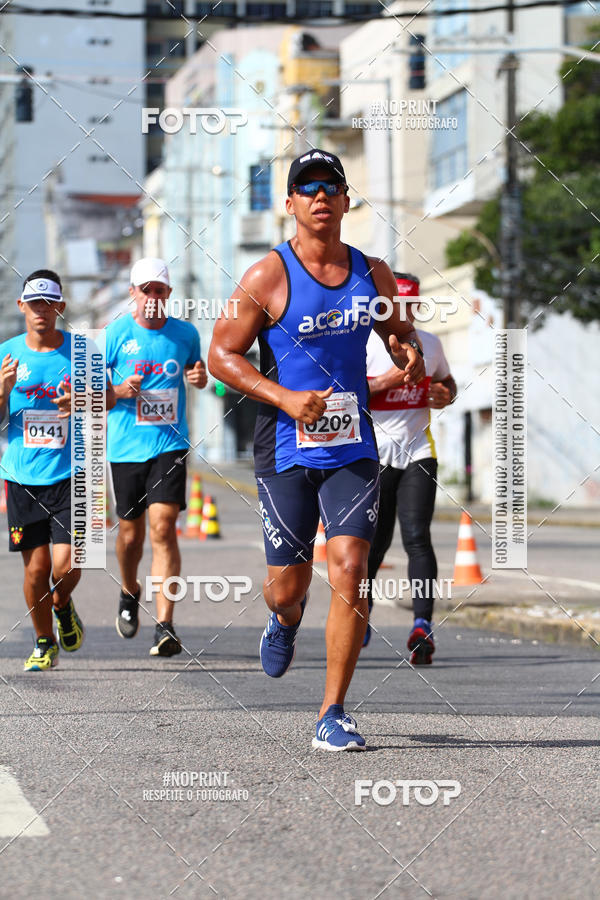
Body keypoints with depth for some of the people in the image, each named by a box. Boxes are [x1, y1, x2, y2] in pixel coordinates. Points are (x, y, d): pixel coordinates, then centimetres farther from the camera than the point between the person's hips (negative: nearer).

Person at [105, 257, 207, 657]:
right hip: (126, 445, 0)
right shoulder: (116, 333, -1)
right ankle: (130, 591, 43)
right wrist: (117, 391, -15)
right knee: (131, 531, 11)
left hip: (170, 444, 0)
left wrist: (200, 377, -2)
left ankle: (165, 626, -15)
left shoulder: (185, 333, 4)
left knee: (163, 529, -13)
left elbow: (197, 371, 21)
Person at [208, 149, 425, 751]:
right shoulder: (268, 277, -6)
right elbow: (220, 355, -4)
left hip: (353, 448, 2)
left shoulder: (372, 273, 6)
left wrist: (409, 356, -1)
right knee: (287, 585, 3)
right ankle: (285, 622, 44)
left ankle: (332, 714, -3)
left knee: (350, 570, -11)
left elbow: (398, 331, 23)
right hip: (287, 451, -2)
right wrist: (285, 399, -16)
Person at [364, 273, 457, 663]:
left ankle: (423, 626, -21)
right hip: (375, 455, -2)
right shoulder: (362, 345, -4)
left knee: (417, 538, -14)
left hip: (419, 454, 2)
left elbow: (447, 381, 26)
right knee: (375, 541, 7)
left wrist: (446, 396, 3)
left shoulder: (429, 344, 10)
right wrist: (382, 382, -20)